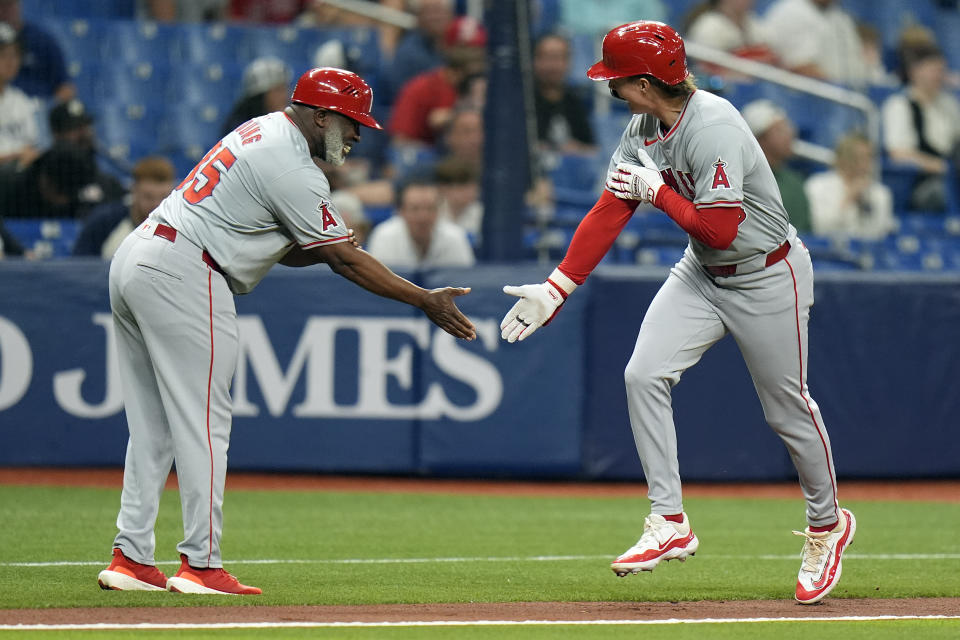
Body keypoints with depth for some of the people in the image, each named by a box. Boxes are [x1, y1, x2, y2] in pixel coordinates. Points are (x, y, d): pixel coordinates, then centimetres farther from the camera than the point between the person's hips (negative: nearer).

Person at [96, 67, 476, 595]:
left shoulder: (262, 132, 19)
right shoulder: (292, 169, -12)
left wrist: (326, 248, 4)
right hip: (182, 276, -10)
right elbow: (346, 261, -10)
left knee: (154, 426, 11)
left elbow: (281, 249, 21)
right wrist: (425, 301, -5)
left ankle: (130, 558, 10)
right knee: (202, 421, -6)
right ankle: (200, 565, -6)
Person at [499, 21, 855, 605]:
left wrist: (656, 190, -20)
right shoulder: (645, 127, -3)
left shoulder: (713, 128, -29)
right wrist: (556, 288, -7)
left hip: (768, 277, -7)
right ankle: (670, 524, -6)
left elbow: (720, 229, -32)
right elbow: (609, 212, -1)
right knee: (644, 375, -11)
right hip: (701, 274, 7)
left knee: (787, 408, 6)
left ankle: (827, 523, 30)